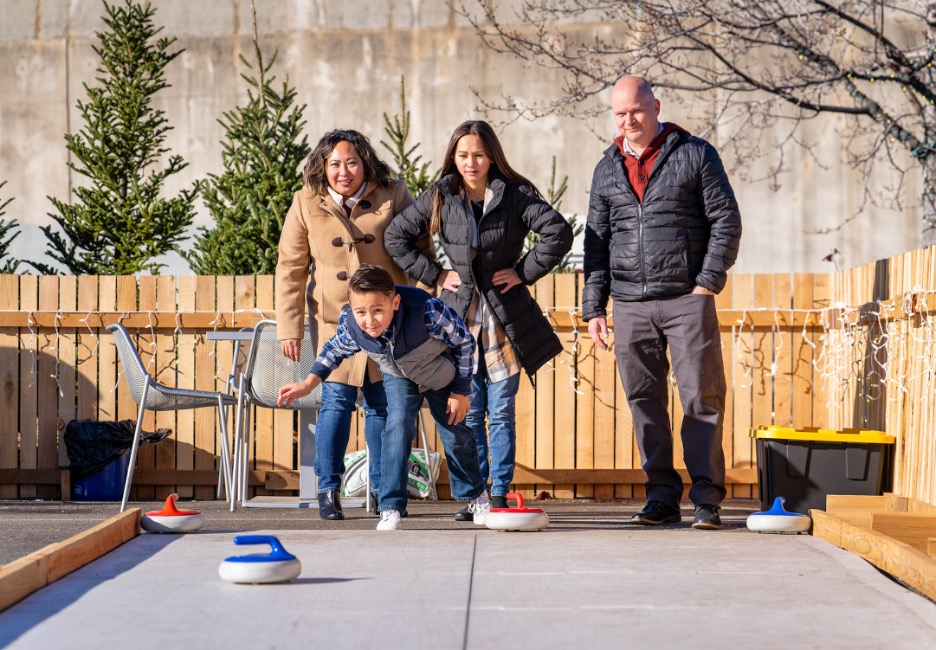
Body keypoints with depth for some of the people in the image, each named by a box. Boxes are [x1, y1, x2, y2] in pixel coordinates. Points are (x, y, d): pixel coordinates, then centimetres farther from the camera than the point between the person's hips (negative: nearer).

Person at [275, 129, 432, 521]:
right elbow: (290, 269, 1)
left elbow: (421, 248, 7)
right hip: (334, 317, -1)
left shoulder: (393, 197, -4)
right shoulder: (307, 204, -3)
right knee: (337, 398, -9)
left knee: (382, 402, 5)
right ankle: (328, 489, 1)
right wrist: (289, 327, -2)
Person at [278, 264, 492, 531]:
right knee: (398, 425, -21)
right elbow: (335, 349, -5)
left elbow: (464, 342, -24)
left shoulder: (426, 310, -43)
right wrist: (308, 384, -16)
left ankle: (476, 495, 37)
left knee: (456, 435, 10)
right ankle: (390, 509, -14)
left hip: (441, 375, -1)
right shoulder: (351, 326, -32)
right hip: (398, 377, 2)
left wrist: (461, 392, -17)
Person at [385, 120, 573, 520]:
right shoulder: (440, 199, 4)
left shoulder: (514, 195, -3)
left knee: (501, 411, 1)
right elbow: (395, 237, 10)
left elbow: (558, 232, -9)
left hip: (506, 316, -2)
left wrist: (525, 272, -9)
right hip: (460, 315, 2)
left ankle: (500, 493, 8)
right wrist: (435, 275, 3)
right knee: (470, 412, 3)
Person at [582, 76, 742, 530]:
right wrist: (593, 307, 8)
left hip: (687, 300, -4)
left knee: (702, 399, -5)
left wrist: (708, 282, -9)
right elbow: (596, 240, 15)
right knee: (644, 402, 5)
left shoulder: (695, 154, 2)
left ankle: (707, 499, 0)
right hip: (630, 305, 4)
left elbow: (726, 220, 0)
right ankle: (662, 498, 13)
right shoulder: (607, 169, 14)